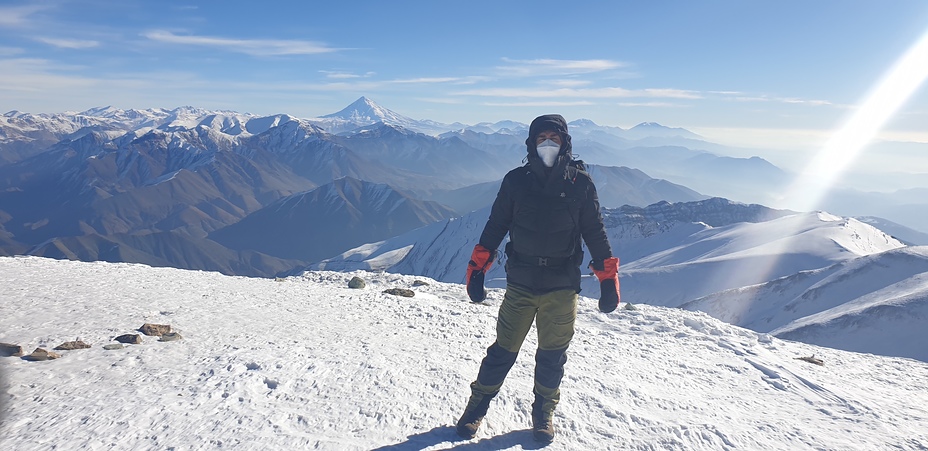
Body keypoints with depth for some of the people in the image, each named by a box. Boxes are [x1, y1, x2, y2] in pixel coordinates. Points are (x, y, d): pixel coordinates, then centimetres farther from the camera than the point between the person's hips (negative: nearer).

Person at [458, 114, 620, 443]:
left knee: (552, 355, 11)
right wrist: (477, 268, 3)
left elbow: (595, 232, 5)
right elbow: (496, 225, 6)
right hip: (520, 283, 0)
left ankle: (543, 413, 32)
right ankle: (477, 406, 26)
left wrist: (608, 276, 2)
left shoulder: (580, 182, 0)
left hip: (562, 286, 0)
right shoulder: (516, 180, 0)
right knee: (503, 350, 6)